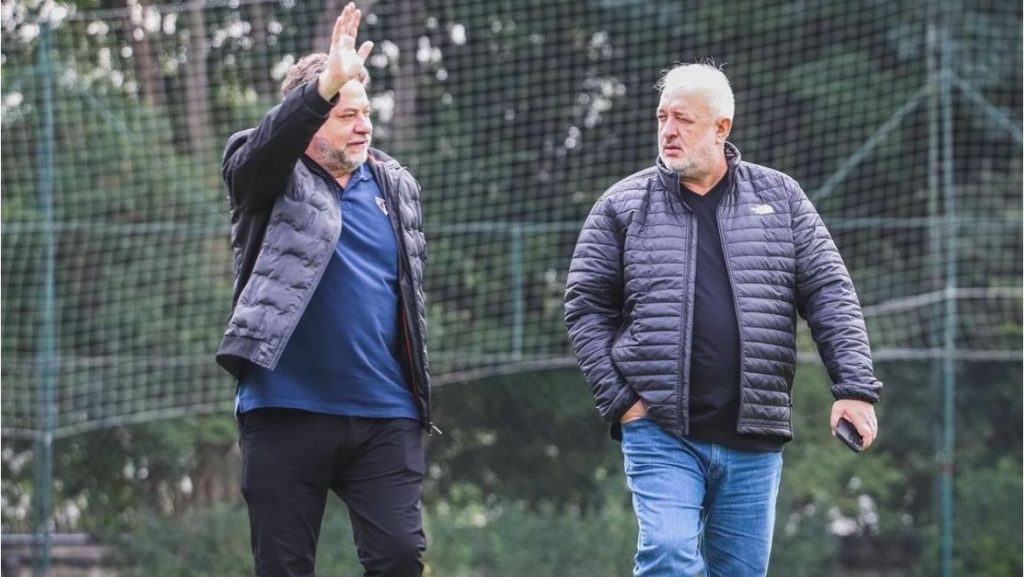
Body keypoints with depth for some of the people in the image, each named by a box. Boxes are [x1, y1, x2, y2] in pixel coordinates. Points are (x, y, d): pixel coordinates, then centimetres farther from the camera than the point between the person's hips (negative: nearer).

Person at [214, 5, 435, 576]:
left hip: (385, 417, 3)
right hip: (286, 411, -3)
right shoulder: (268, 178, 2)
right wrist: (327, 85, -39)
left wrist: (421, 394, 16)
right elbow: (272, 142, -23)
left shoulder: (396, 185, 13)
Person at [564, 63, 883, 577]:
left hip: (754, 440, 2)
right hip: (659, 432, -2)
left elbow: (830, 296, 6)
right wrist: (617, 398, -3)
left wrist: (854, 388, -4)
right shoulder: (623, 206, 6)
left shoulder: (779, 197, 8)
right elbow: (586, 307, 6)